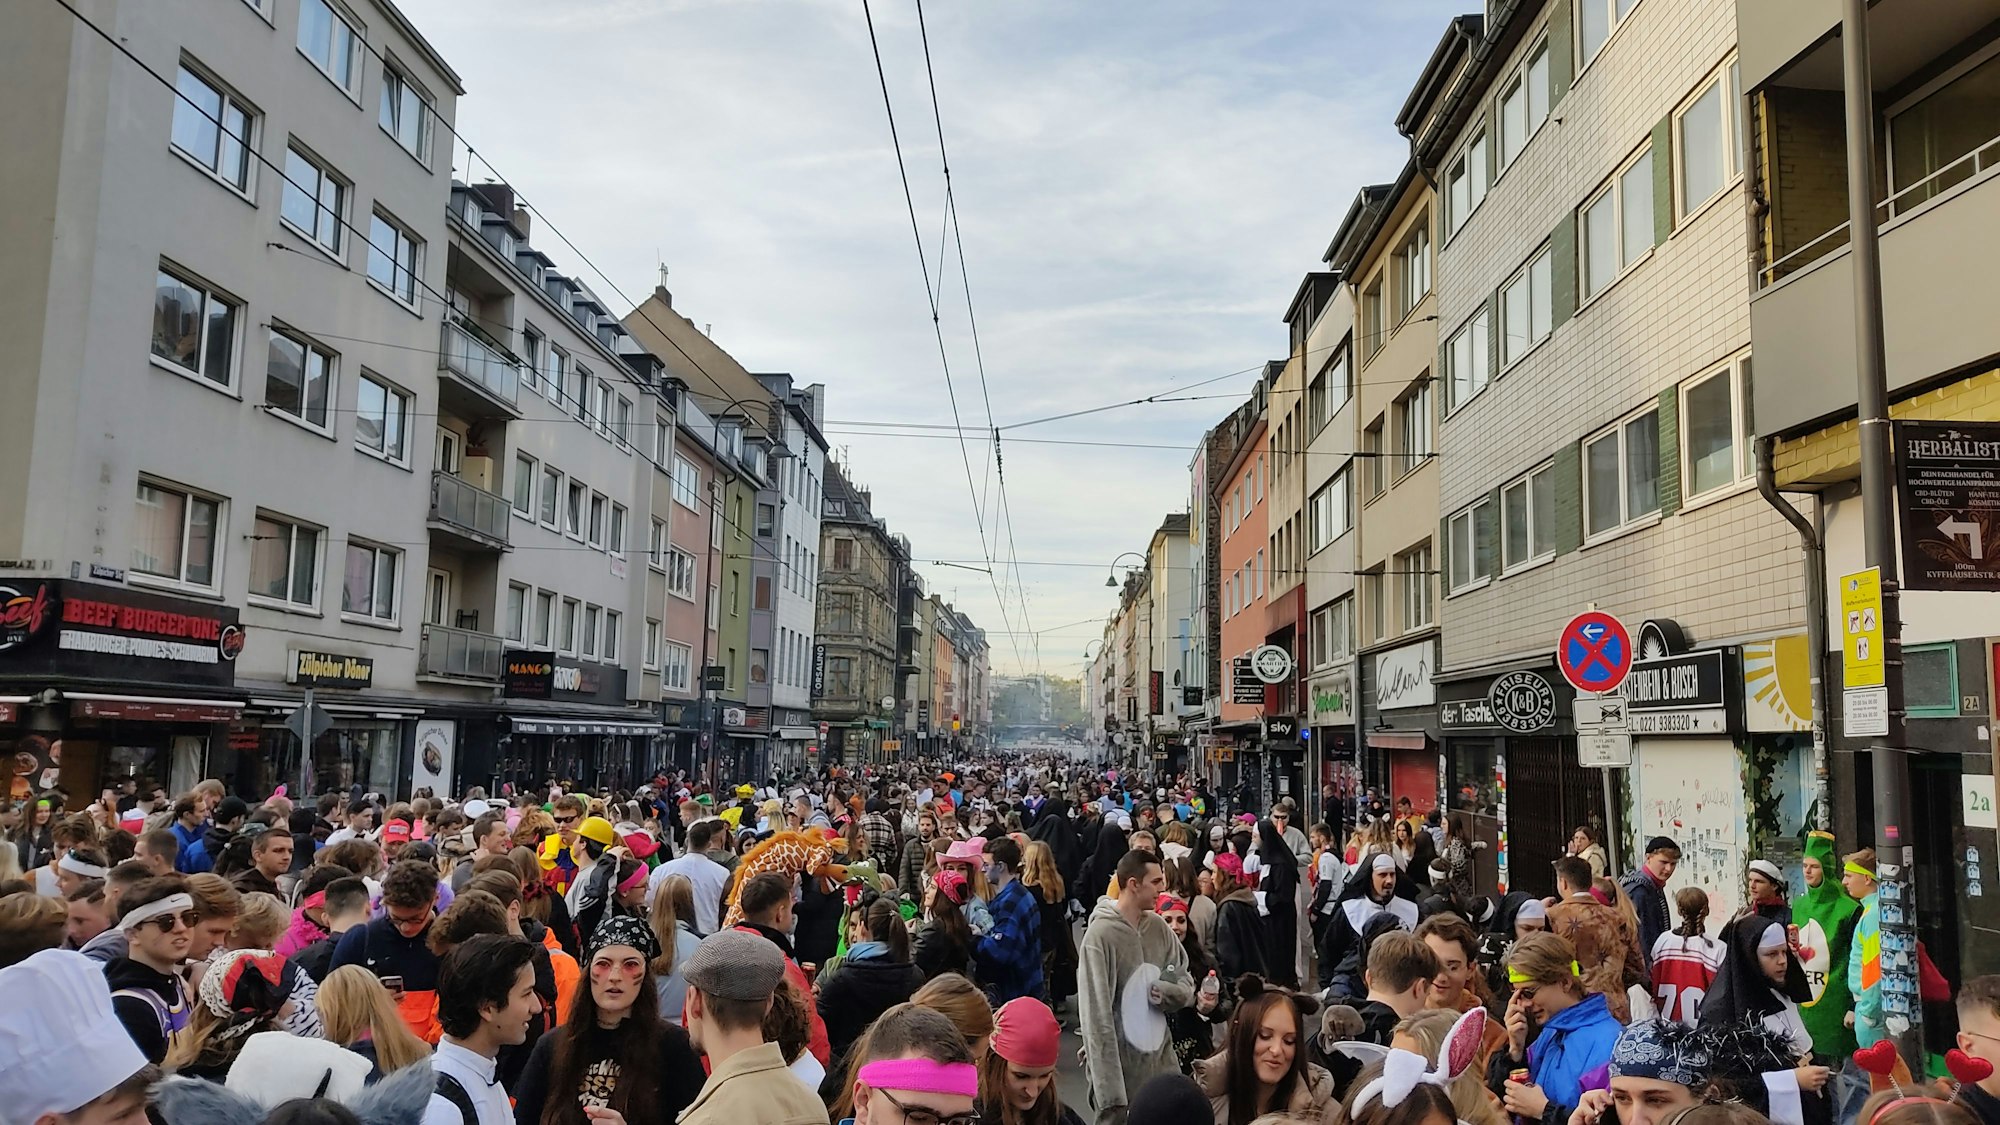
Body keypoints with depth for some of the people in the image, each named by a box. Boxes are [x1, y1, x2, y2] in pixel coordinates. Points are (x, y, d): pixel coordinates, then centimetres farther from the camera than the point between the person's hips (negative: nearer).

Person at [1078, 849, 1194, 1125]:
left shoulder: (1159, 927, 3)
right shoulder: (1101, 935, -17)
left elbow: (1187, 988, 7)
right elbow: (1097, 1017, -19)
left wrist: (1163, 991, -17)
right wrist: (1110, 1089, -22)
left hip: (1161, 1059, 6)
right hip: (1121, 1065, -6)